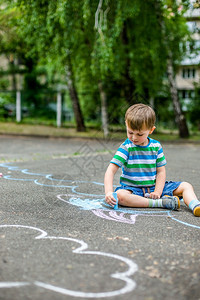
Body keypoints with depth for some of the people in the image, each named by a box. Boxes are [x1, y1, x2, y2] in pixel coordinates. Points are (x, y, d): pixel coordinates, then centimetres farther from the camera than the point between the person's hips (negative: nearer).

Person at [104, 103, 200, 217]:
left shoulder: (156, 146, 0)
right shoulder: (126, 148, -9)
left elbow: (161, 171, 1)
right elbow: (111, 170, -17)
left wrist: (157, 192, -15)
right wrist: (109, 192, -33)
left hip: (153, 187, 3)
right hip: (132, 189, -3)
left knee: (186, 186, -8)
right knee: (120, 195, -38)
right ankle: (161, 203, -37)